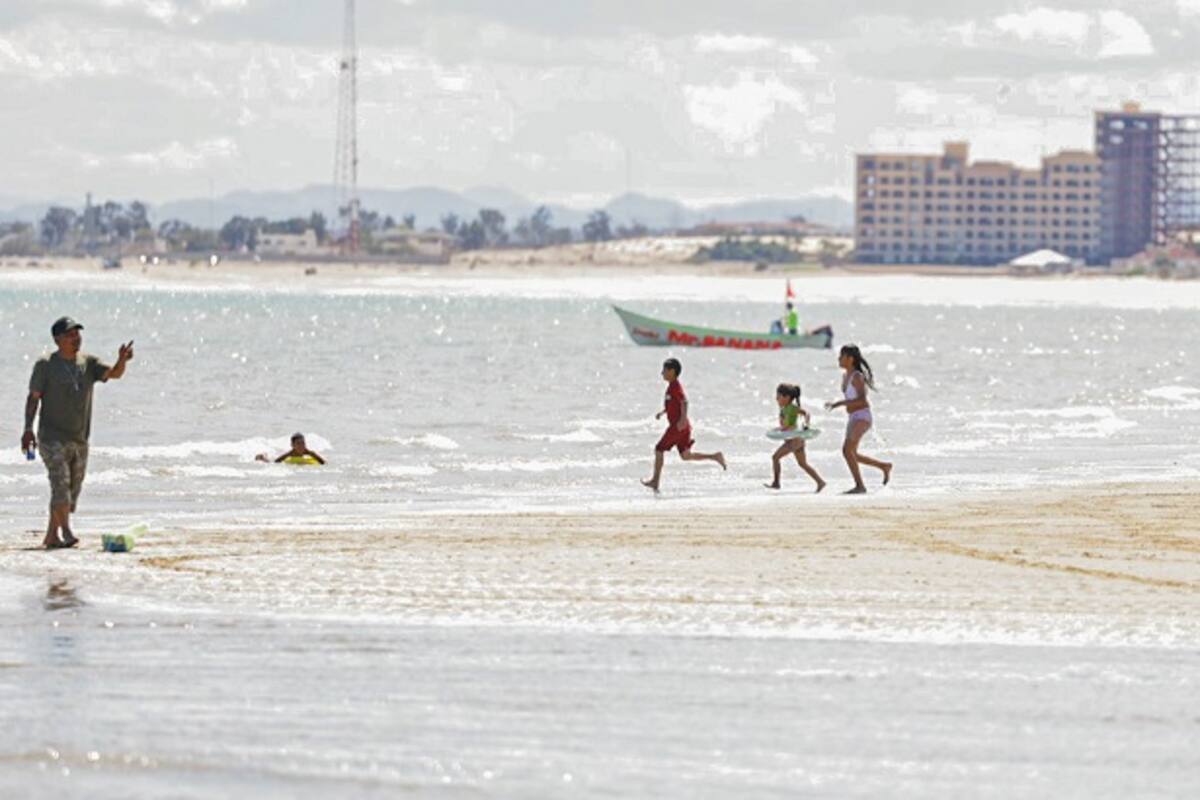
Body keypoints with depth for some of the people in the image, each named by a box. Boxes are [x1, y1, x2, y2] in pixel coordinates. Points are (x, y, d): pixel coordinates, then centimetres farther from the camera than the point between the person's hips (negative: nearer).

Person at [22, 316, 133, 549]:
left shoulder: (88, 363, 8)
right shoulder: (46, 365, -4)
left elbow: (113, 373, -6)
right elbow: (33, 398, -5)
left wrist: (122, 361, -28)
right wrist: (28, 429, -15)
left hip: (79, 440, 6)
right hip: (52, 437, -6)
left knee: (73, 490, 8)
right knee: (60, 483, -19)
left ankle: (51, 536, 17)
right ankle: (66, 532, -26)